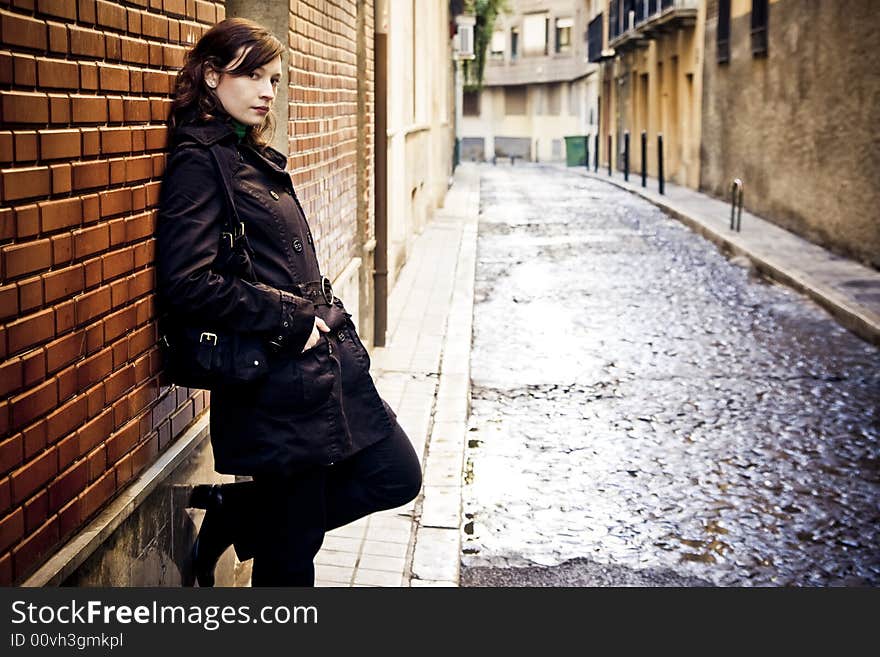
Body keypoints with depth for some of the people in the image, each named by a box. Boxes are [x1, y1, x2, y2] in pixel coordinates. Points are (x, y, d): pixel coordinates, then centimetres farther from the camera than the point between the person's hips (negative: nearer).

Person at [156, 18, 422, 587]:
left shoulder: (257, 158, 14)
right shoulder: (200, 161, -12)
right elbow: (186, 281, -24)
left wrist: (324, 315, 8)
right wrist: (292, 320, -17)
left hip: (328, 365, 9)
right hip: (276, 384, -9)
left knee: (397, 476, 14)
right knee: (289, 554, 2)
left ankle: (233, 511, 21)